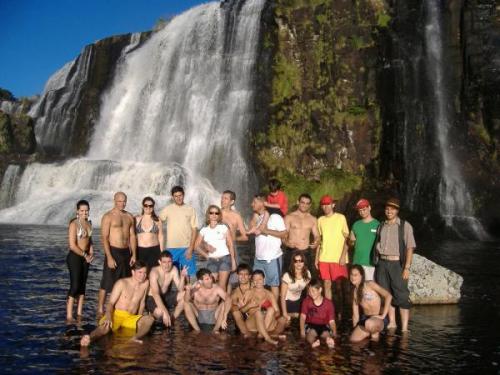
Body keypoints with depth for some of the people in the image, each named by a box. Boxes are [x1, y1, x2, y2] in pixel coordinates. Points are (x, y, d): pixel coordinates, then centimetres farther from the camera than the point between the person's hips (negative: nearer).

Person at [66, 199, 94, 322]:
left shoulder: (89, 223, 9)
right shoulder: (74, 224, -13)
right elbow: (72, 245, -17)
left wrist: (91, 253, 3)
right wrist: (85, 255, -11)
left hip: (85, 258, 7)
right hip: (75, 257, -7)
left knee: (82, 285, 10)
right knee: (75, 285, -8)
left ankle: (79, 313, 17)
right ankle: (69, 316, -2)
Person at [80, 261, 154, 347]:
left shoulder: (145, 283, 5)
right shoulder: (121, 283, -4)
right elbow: (111, 303, -8)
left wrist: (139, 320, 9)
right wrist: (108, 316, -28)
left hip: (131, 318, 3)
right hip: (116, 315, -3)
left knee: (149, 319, -27)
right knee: (105, 326, -38)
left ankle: (136, 338, -50)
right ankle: (90, 338, -66)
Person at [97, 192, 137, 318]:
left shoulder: (129, 217, 11)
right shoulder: (108, 216, -7)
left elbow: (132, 236, 12)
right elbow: (104, 238, -12)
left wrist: (134, 255, 4)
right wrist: (109, 257, -18)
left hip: (126, 252, 6)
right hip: (113, 251, -6)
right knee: (107, 283, -3)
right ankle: (100, 310, 6)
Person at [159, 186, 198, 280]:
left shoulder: (190, 209, 1)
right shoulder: (167, 209, 3)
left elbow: (194, 229, -1)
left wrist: (190, 248, -7)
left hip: (186, 248, 0)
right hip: (171, 248, 0)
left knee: (186, 274, 4)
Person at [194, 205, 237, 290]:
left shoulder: (224, 227, 3)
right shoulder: (204, 230, 8)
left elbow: (230, 245, 2)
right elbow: (196, 246, 12)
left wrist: (233, 260, -2)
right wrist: (206, 255, 2)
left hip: (224, 258, -2)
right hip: (211, 260, 2)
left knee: (222, 285, -7)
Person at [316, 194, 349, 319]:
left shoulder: (340, 218, -1)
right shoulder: (320, 220, 11)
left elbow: (347, 237, -3)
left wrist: (343, 255, -11)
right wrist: (316, 257, 10)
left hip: (338, 258, -4)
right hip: (324, 258, 4)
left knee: (340, 286, -2)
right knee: (327, 284, 7)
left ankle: (340, 313, 9)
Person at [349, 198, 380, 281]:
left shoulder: (377, 224, 0)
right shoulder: (356, 225, 13)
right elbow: (350, 242, 19)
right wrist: (352, 241, -4)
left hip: (371, 262, -4)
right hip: (357, 262, 4)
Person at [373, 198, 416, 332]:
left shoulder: (405, 226, -3)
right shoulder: (381, 226, 12)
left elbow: (410, 248, -7)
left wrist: (407, 268, -14)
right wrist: (377, 265, 12)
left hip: (397, 264, -5)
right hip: (382, 264, 5)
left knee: (401, 297, -4)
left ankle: (404, 328, 0)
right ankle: (392, 323, 23)